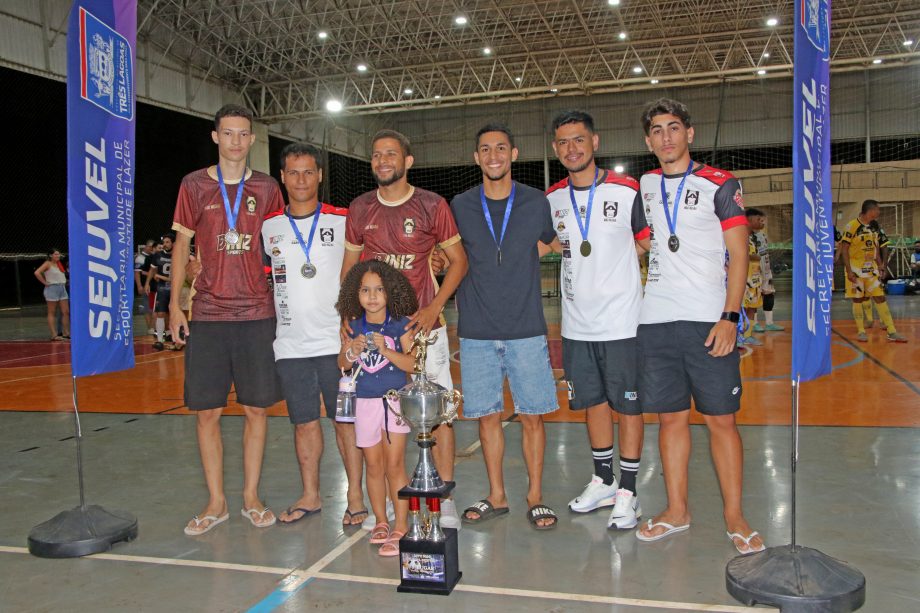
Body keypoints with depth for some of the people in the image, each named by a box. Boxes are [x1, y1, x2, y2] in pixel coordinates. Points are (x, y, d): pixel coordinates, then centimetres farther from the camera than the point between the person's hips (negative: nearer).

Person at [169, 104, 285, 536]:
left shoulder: (266, 189, 7)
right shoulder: (194, 185, 5)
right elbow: (182, 244, 8)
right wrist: (174, 305, 2)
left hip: (257, 313, 1)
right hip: (207, 314, 0)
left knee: (256, 407, 4)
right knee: (207, 411, 2)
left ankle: (251, 497, 18)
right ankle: (216, 503, 15)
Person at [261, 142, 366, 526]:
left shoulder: (343, 222, 0)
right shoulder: (269, 228, 8)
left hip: (336, 342, -3)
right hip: (290, 345, 3)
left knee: (345, 419, 2)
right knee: (304, 422, 11)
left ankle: (355, 496, 13)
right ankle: (310, 496, 24)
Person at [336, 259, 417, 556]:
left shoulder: (400, 324, -6)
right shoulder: (355, 326, 5)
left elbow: (412, 363, -12)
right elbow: (342, 363, 10)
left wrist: (387, 351, -24)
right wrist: (353, 351, -10)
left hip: (394, 399, -3)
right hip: (365, 401, 4)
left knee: (394, 465, -3)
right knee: (373, 465, 10)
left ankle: (401, 527, 4)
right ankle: (380, 521, 24)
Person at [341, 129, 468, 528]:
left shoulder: (432, 206, -2)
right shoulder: (359, 209, 7)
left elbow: (458, 260, 2)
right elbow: (349, 265, 13)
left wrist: (435, 307, -10)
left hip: (422, 323, -2)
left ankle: (445, 499, 6)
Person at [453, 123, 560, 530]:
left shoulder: (536, 202, 2)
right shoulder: (460, 207, 4)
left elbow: (553, 244, 18)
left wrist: (521, 266, 6)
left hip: (526, 329, -1)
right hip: (477, 331, 1)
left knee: (532, 416, 3)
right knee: (487, 416, 8)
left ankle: (535, 497, 17)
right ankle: (496, 496, 22)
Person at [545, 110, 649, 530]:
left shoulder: (627, 191, -7)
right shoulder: (551, 199, 5)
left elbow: (650, 247, 0)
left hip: (622, 321, -4)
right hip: (576, 324, 5)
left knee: (628, 405, 4)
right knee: (592, 402, 15)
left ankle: (627, 491, 17)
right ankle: (603, 482, 32)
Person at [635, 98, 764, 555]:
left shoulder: (719, 184, 2)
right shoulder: (644, 186, 13)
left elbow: (739, 254, -3)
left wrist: (729, 317, -12)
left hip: (707, 320, -4)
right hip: (655, 322, 4)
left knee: (720, 419, -1)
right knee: (670, 417, 8)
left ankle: (734, 516, 11)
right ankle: (677, 511, 19)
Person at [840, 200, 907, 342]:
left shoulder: (874, 227, 8)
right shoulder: (852, 226, -13)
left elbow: (876, 249, 16)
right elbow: (844, 249, -14)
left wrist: (880, 267, 11)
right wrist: (849, 271, -17)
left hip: (871, 269, 6)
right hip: (856, 269, -6)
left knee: (880, 298, 3)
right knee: (857, 300, 1)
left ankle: (892, 332, 5)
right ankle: (861, 332, 12)